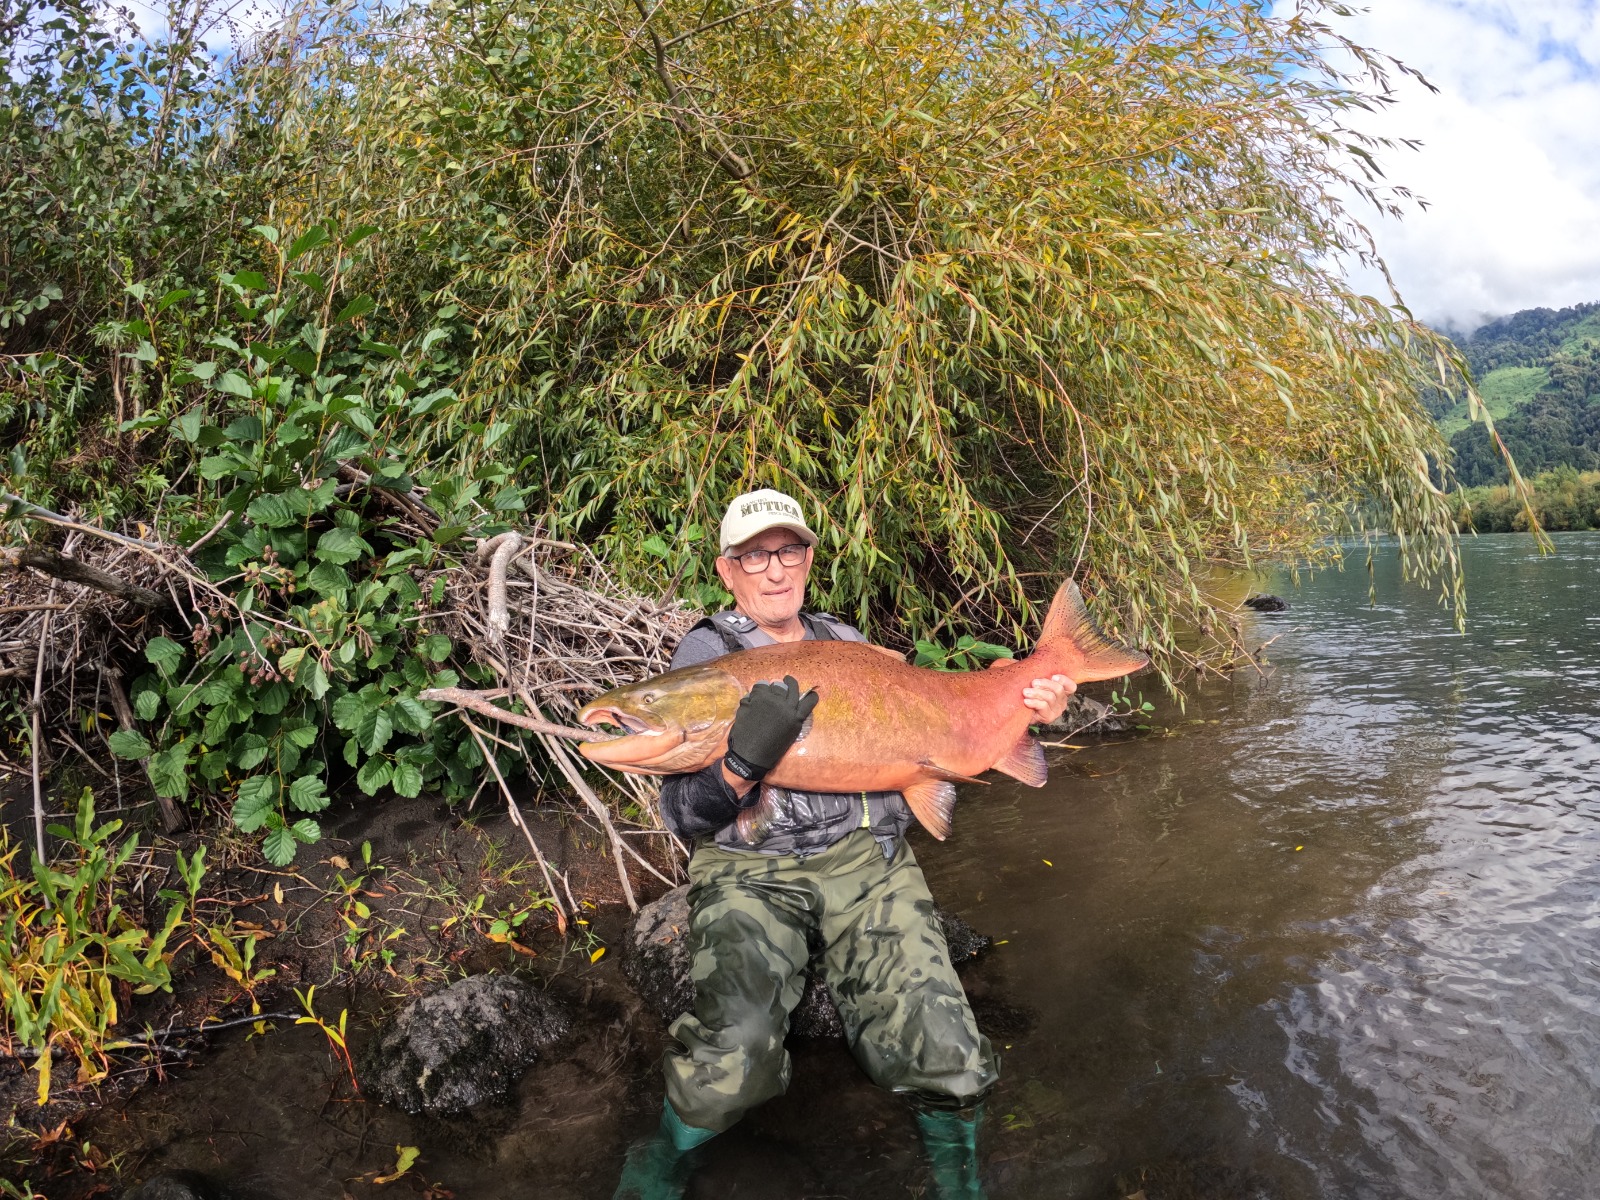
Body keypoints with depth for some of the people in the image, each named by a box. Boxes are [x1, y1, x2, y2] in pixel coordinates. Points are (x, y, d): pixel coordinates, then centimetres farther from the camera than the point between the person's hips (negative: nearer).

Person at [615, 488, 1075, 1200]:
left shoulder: (849, 645, 19)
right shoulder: (706, 653, 5)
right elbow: (683, 817, -1)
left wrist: (1017, 708, 6)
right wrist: (744, 761, -22)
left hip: (868, 859, 3)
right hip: (750, 868, -3)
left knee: (944, 1063, -17)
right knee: (736, 1054, -29)